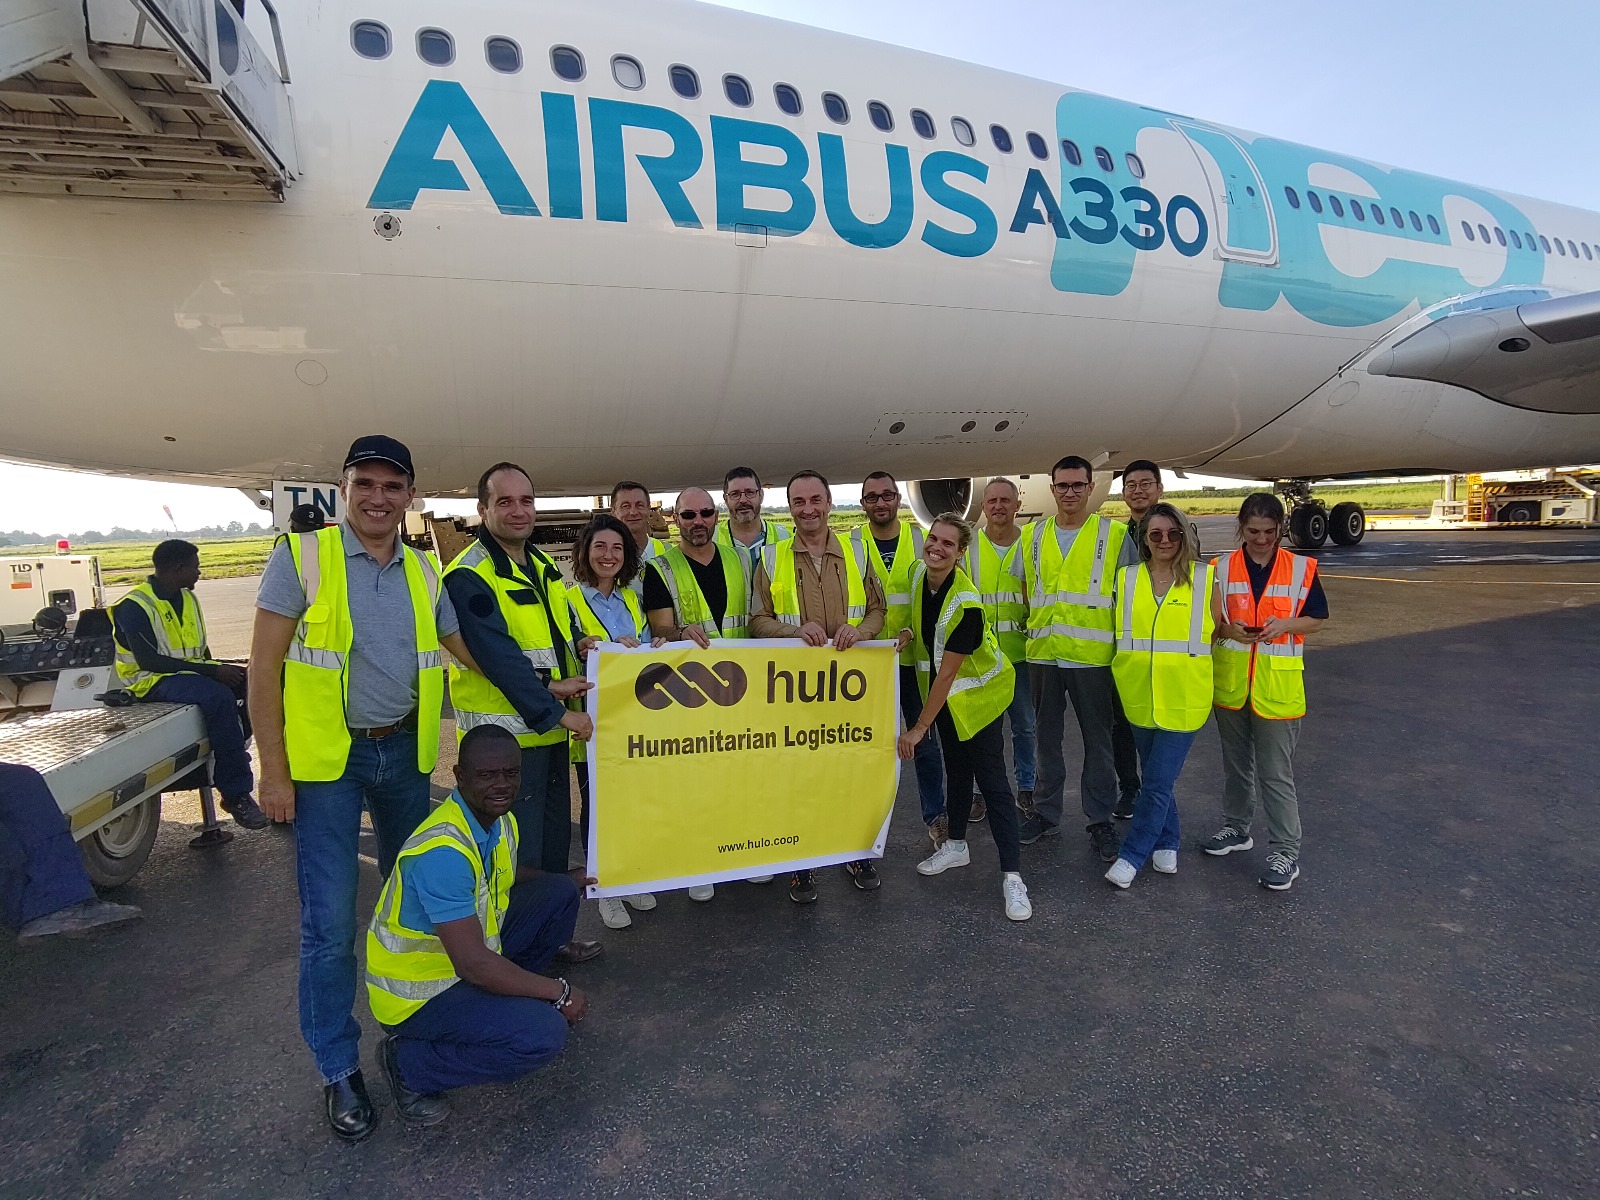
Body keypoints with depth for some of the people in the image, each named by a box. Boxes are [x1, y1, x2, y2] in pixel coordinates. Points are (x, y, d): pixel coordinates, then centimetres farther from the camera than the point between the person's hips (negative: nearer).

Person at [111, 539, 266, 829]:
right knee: (219, 697, -36)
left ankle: (228, 759, -9)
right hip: (153, 682, -8)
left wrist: (215, 669, 0)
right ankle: (237, 794, -33)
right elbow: (148, 660, -22)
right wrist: (211, 671, -26)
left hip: (192, 672, 8)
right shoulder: (134, 606, -11)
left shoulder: (188, 598, 14)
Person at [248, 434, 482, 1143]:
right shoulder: (301, 558, -9)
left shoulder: (424, 572, 4)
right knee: (330, 924, 0)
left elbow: (464, 652, 12)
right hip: (326, 760, -4)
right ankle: (339, 1069, 19)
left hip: (403, 752, 5)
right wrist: (273, 771, -12)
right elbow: (264, 667, -9)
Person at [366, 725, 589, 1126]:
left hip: (472, 959, 9)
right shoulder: (443, 851, -33)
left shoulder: (499, 818, -5)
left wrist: (568, 880, 6)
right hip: (417, 992, -9)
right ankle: (409, 1064, -5)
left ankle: (502, 1002, 13)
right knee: (543, 1033, -26)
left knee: (559, 896, 3)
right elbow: (474, 964, -33)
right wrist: (559, 993, -23)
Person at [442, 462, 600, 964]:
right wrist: (554, 710, -19)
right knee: (516, 849, 2)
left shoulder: (542, 566, 11)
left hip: (551, 729, 9)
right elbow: (500, 659, -21)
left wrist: (565, 678, -3)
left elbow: (565, 632, 16)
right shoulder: (469, 578, -15)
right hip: (506, 732, -8)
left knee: (555, 836, 19)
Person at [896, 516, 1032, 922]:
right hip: (943, 694, 7)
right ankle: (956, 845, 35)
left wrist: (919, 728, -23)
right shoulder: (919, 574, -8)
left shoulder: (965, 603, -30)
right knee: (956, 769, 19)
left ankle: (1012, 876, 1)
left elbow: (947, 674, -27)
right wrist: (909, 634, -10)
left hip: (978, 694, -7)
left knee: (991, 781, -6)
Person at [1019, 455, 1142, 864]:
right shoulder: (1034, 536, 9)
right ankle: (1046, 812, 27)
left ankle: (1100, 819, 20)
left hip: (1093, 656, -3)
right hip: (1043, 654, 3)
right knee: (1048, 737, 14)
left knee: (1098, 740, 6)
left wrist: (1123, 641, -5)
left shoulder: (1115, 534, -1)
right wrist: (1037, 627, 6)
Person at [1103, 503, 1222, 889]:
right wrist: (1127, 673, 6)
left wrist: (1196, 668, 0)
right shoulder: (1127, 579, 4)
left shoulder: (1204, 578, -2)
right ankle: (1167, 844, 33)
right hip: (1140, 697, 3)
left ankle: (1132, 855, 9)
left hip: (1184, 699, -3)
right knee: (1156, 778, 16)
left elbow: (1217, 631, 4)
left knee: (1157, 782, -3)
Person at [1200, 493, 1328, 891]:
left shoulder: (1301, 568, -4)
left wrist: (1284, 625, -17)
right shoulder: (1222, 568, -1)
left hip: (1277, 684, -3)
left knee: (1276, 772, 0)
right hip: (1231, 681, 3)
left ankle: (1285, 851, 11)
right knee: (1235, 762, 18)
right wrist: (1228, 629, -17)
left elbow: (1315, 618, 3)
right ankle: (1236, 827, 35)